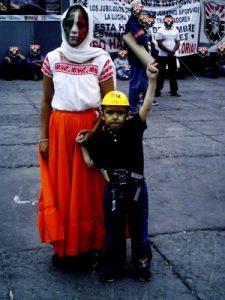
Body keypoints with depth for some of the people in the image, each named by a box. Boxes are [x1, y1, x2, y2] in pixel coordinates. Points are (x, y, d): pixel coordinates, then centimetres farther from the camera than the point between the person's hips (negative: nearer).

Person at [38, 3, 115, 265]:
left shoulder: (101, 60, -6)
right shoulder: (52, 59, 1)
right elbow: (46, 101, 6)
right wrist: (43, 137, 4)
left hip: (91, 128, -2)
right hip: (59, 129, 2)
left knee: (89, 188, 6)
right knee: (61, 188, 9)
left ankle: (91, 244, 23)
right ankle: (63, 245, 25)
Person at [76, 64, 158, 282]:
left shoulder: (133, 128, -9)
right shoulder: (99, 138, -5)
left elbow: (146, 106, -23)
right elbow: (90, 163, 3)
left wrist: (152, 80, -34)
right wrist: (83, 145, -6)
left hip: (136, 188, -1)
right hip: (113, 190, 1)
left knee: (139, 229, 14)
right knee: (113, 231, 15)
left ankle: (142, 263, 34)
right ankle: (113, 266, 33)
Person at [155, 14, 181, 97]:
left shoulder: (175, 31, 9)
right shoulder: (160, 31, -3)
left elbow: (177, 43, 8)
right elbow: (159, 44, -9)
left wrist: (173, 50, -11)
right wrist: (169, 51, -14)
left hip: (172, 55, 4)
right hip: (162, 55, -4)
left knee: (173, 73, 6)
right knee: (161, 73, -1)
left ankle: (174, 91, 12)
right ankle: (157, 91, 4)